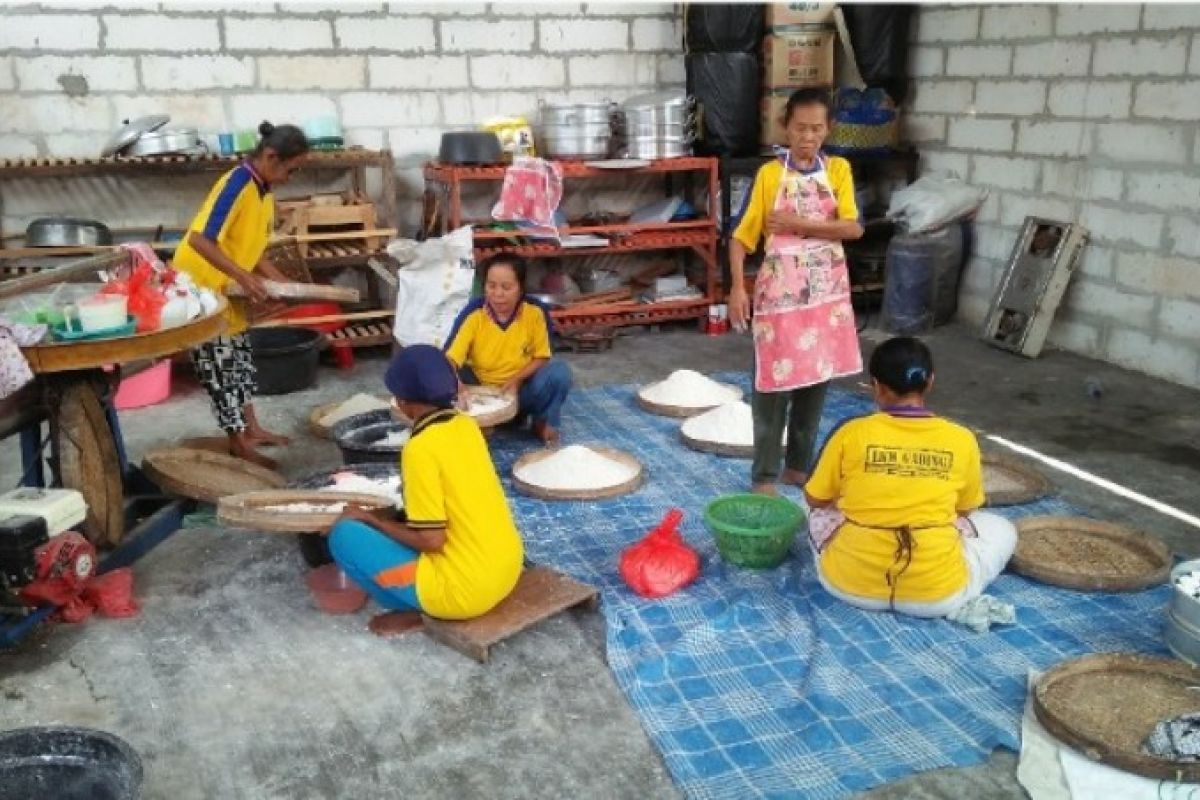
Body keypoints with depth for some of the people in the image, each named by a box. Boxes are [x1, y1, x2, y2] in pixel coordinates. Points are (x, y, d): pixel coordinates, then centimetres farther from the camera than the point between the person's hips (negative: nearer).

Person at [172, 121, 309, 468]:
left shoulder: (264, 191, 5)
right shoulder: (237, 184, -24)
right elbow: (199, 240, -31)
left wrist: (282, 282, 3)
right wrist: (244, 278, -33)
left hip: (226, 290, 10)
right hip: (200, 287, -10)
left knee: (239, 358, 17)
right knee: (220, 364, -2)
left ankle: (251, 428, 29)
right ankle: (240, 443, 6)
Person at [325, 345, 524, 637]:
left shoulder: (420, 448, -19)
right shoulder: (466, 425, 5)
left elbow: (431, 540, -17)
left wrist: (370, 520, -4)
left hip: (467, 589, -8)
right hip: (509, 568, 8)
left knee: (344, 536, -1)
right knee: (415, 519, 30)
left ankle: (415, 610, 5)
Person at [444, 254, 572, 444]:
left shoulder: (535, 313, -12)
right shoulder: (474, 316, -15)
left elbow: (541, 358, -2)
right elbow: (451, 360, -23)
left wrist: (517, 380, -20)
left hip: (520, 393, 0)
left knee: (559, 371, -26)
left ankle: (544, 422, -3)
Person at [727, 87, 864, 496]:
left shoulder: (838, 169, 4)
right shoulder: (769, 174, -3)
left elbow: (853, 227, -7)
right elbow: (742, 236, -4)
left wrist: (798, 225, -15)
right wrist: (738, 287, -15)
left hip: (827, 294, 4)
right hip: (781, 294, -3)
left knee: (816, 380, 11)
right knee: (775, 383, -1)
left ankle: (799, 465, 25)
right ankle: (764, 475, 9)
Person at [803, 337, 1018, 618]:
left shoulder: (851, 433, -9)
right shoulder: (961, 440, -7)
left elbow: (815, 500, 6)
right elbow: (966, 509, 11)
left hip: (851, 584, 1)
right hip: (936, 593, 0)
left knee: (821, 516, 32)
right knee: (1002, 529, 25)